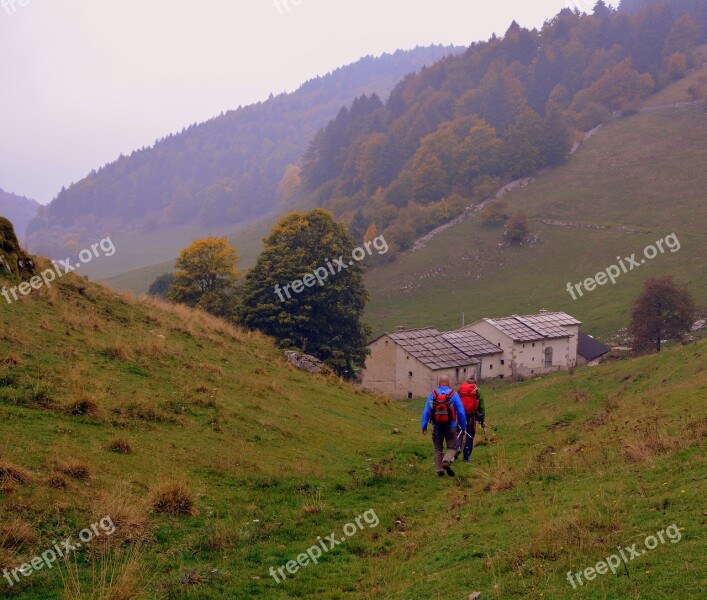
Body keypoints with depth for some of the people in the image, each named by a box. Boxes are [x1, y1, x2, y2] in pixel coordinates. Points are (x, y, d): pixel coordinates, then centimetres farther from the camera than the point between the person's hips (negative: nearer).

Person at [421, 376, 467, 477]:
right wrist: (463, 426, 5)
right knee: (452, 447, 9)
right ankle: (446, 461, -17)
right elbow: (461, 412, -5)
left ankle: (439, 470, 13)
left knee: (438, 449, 15)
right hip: (451, 427, -2)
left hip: (437, 427, 2)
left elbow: (426, 412, -3)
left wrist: (424, 426, 2)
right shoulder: (454, 394, -5)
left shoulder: (433, 394, -2)